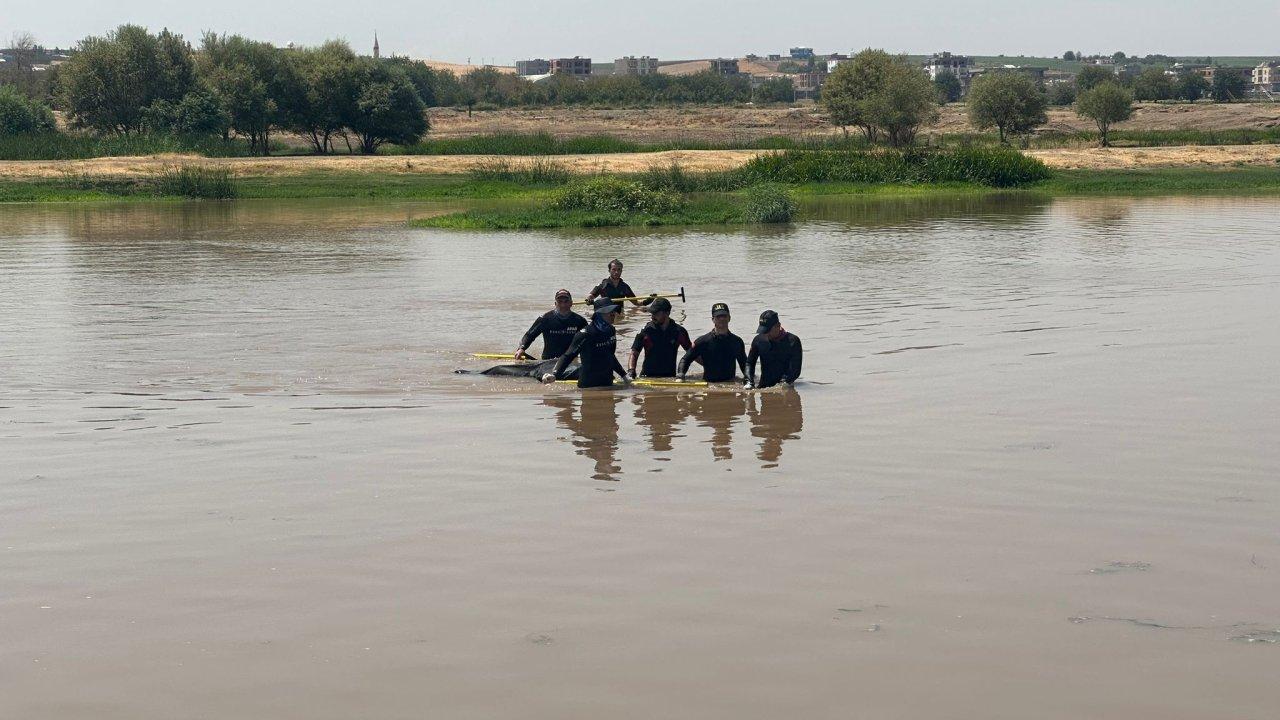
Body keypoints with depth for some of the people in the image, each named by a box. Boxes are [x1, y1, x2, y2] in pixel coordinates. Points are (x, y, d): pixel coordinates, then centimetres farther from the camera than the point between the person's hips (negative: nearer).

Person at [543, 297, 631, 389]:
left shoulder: (611, 331, 6)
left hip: (608, 384, 7)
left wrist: (623, 375, 26)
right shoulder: (585, 334, -16)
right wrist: (554, 374, -35)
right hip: (588, 385, -7)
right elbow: (568, 356, -21)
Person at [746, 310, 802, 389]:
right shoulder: (759, 340, 8)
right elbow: (749, 363, 12)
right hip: (763, 387, 3)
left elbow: (795, 370, -8)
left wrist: (784, 383, -22)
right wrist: (749, 382, -5)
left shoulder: (793, 341, -4)